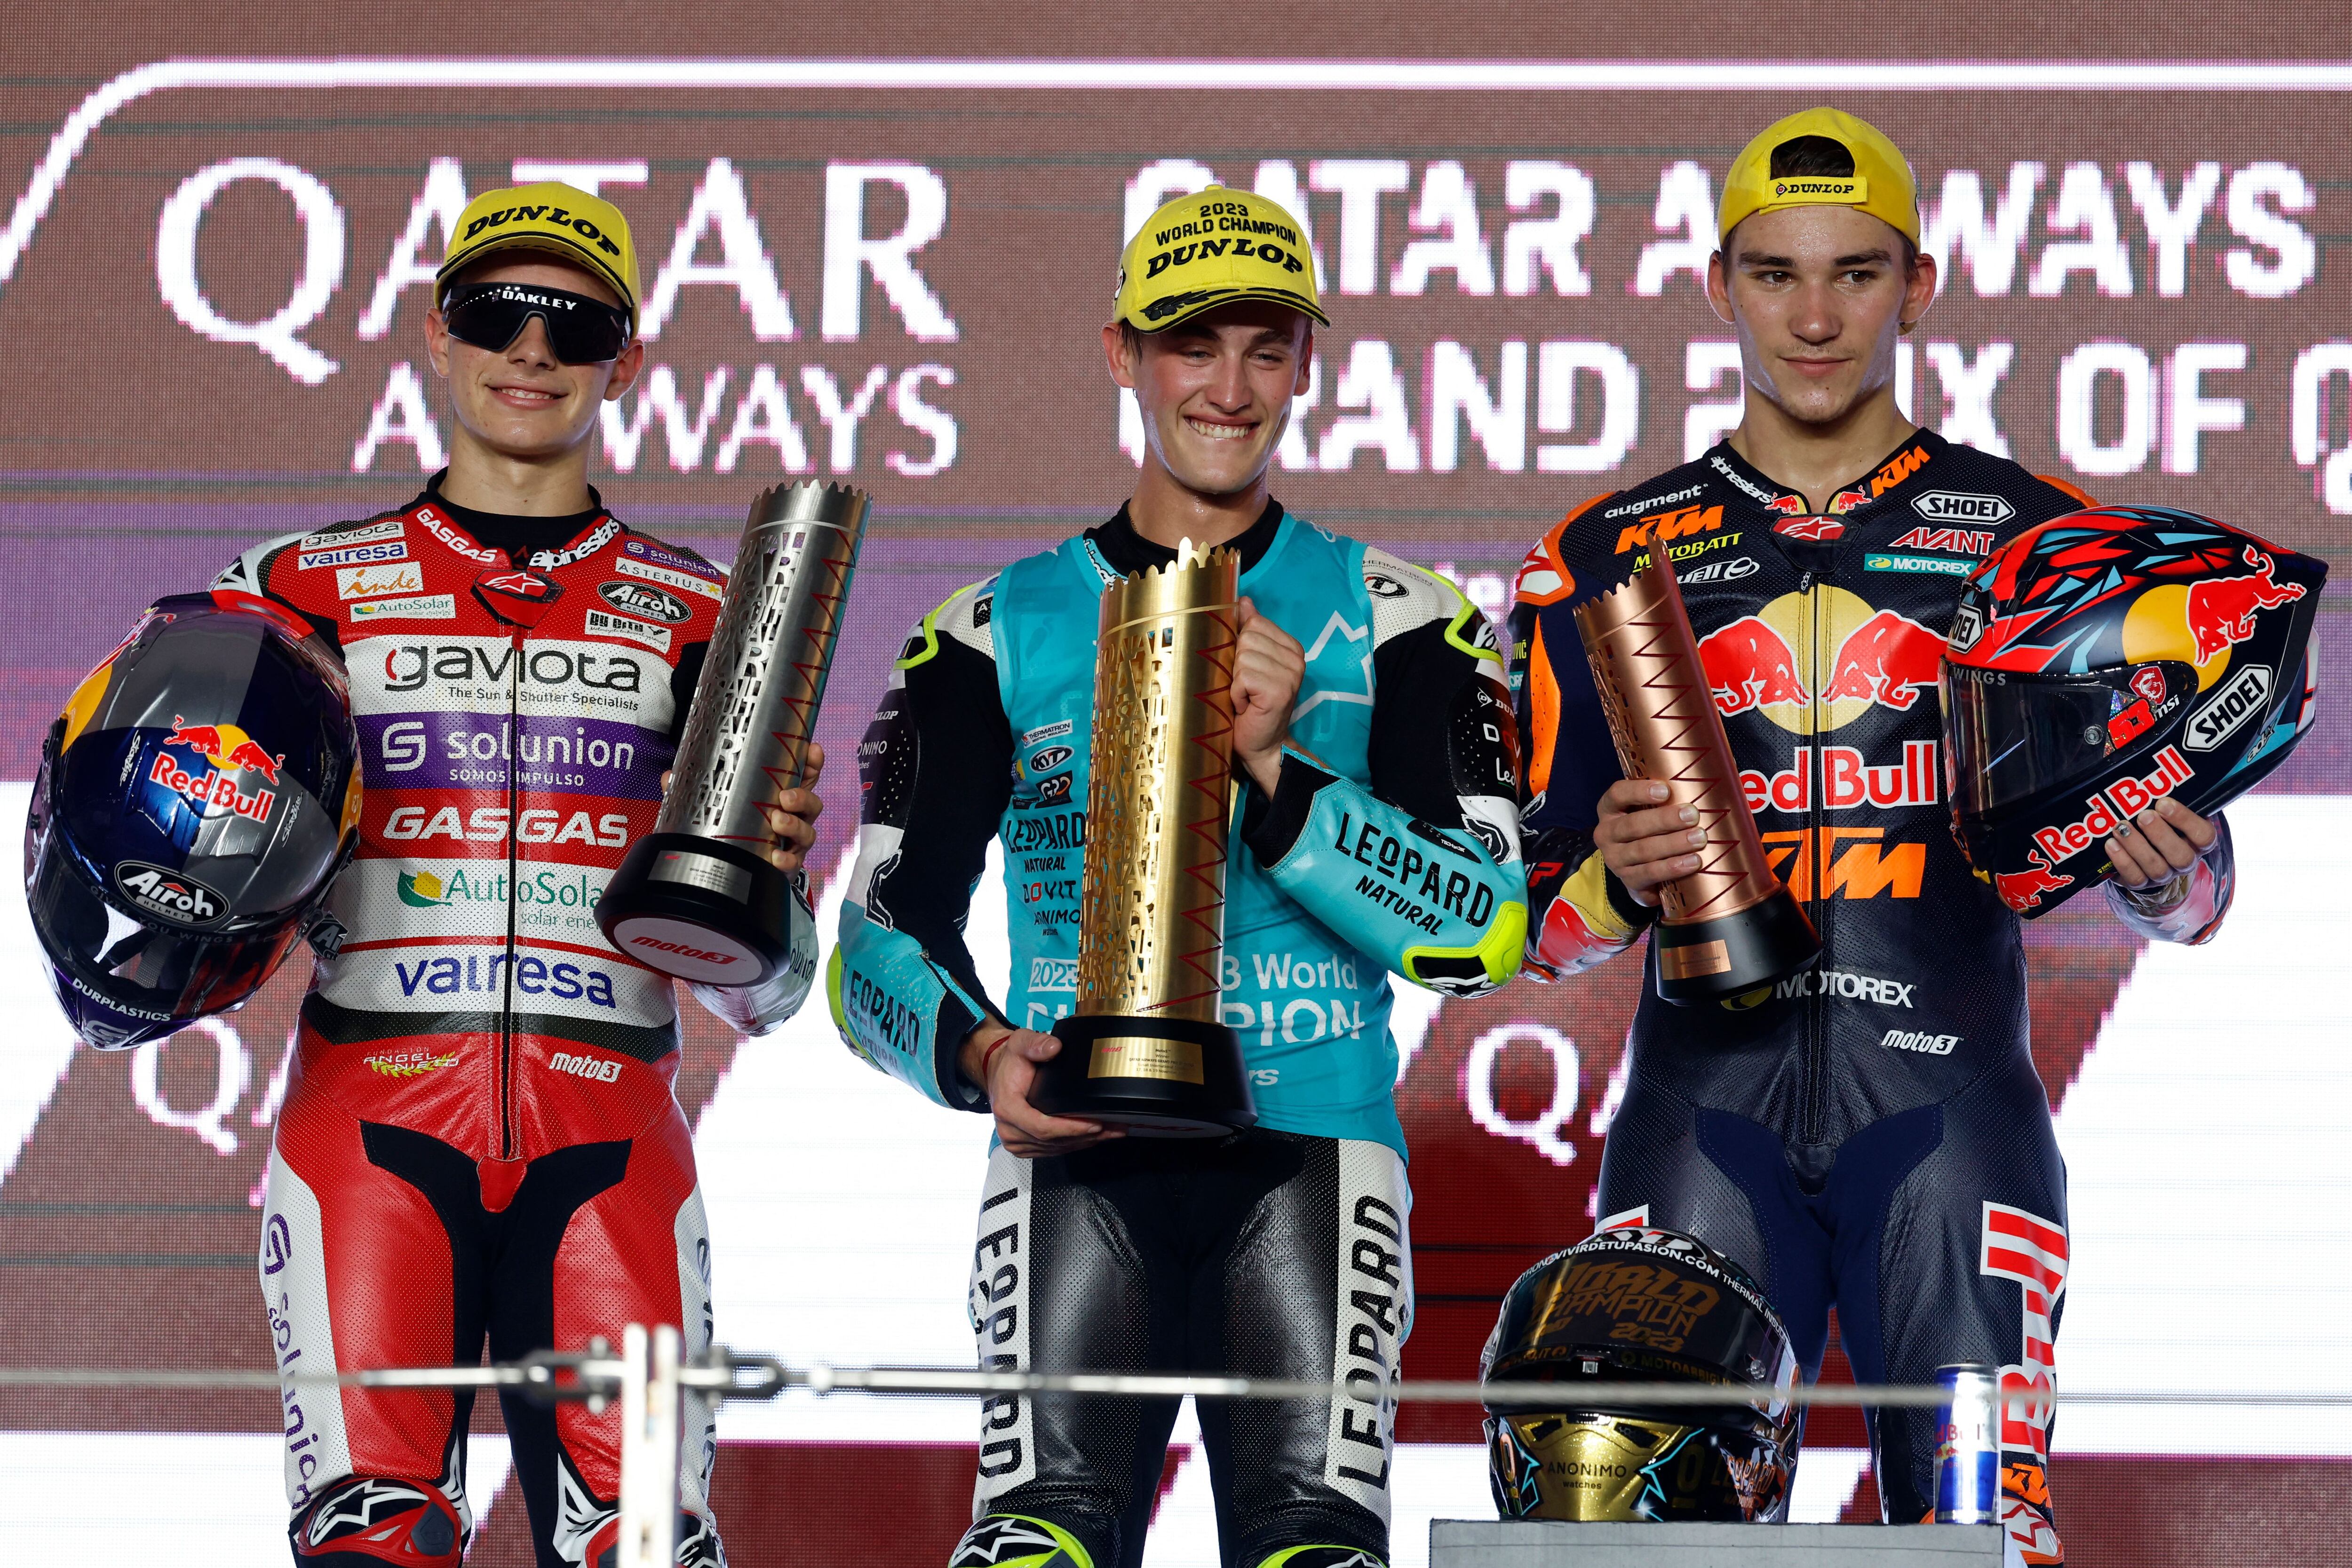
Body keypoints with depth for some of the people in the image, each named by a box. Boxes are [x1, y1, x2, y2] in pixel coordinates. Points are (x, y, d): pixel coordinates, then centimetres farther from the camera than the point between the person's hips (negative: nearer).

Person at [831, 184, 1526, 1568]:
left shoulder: (1390, 620, 12)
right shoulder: (1000, 631, 14)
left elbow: (1482, 934, 1)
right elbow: (885, 934, 9)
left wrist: (1277, 774, -11)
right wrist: (978, 1053, -12)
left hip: (1313, 1146, 0)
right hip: (1079, 1149, 0)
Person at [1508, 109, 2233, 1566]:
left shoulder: (2034, 536, 11)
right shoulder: (1609, 560, 13)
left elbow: (2189, 893, 12)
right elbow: (1540, 922, 14)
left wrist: (2162, 870, -11)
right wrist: (1617, 878, -8)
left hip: (1948, 1107, -1)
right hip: (1708, 1106, 1)